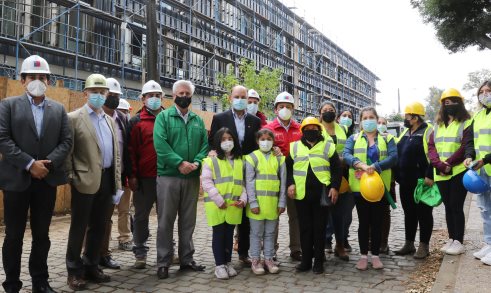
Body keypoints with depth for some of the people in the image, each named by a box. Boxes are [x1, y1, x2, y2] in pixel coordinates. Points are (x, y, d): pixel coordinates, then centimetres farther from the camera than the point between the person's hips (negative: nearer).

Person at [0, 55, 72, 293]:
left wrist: (48, 163, -12)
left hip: (47, 180, 3)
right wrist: (30, 164, -16)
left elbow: (66, 141, 4)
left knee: (42, 235, 11)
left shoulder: (59, 109, 11)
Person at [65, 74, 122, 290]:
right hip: (85, 180, -6)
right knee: (79, 227, 3)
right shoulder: (74, 118, -4)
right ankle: (74, 271, 16)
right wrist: (71, 176, -13)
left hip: (106, 179, 6)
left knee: (99, 226, 13)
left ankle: (91, 266, 26)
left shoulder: (110, 120, 15)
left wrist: (117, 181, 12)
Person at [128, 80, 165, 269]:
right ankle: (140, 254, 17)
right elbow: (131, 150, -3)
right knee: (141, 216, 6)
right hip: (144, 178, -2)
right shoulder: (137, 121, 1)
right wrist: (132, 175, -8)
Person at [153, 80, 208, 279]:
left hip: (192, 178, 4)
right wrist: (180, 163, -20)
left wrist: (197, 162, -12)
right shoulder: (163, 117, 0)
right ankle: (163, 263, 10)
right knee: (166, 221, 1)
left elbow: (205, 145, 6)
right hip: (168, 176, -4)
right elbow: (160, 144, -13)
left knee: (188, 221, 11)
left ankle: (187, 259, 22)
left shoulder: (198, 120, 14)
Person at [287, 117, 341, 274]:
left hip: (321, 194, -1)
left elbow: (336, 168, 4)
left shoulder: (328, 146, 5)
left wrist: (334, 187, -5)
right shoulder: (294, 147, 9)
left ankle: (319, 261, 14)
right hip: (301, 194, 2)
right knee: (305, 228, 8)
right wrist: (290, 184, -3)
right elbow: (288, 167, 11)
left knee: (320, 228, 4)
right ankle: (306, 260, 17)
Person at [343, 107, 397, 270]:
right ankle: (363, 255, 16)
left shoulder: (387, 138, 9)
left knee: (377, 221, 7)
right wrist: (361, 165, -27)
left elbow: (393, 157, -7)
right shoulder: (354, 138, 9)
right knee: (363, 222, 6)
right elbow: (346, 154, -8)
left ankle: (375, 255, 18)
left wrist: (376, 166, -24)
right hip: (360, 186, 0)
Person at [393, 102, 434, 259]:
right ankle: (409, 244, 24)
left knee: (424, 214, 3)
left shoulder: (428, 132, -10)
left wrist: (429, 176, -21)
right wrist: (397, 175, 17)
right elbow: (398, 154, 21)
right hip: (405, 183, 8)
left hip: (422, 183, -8)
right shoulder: (405, 133, 15)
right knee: (409, 213, 14)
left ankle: (424, 246, 11)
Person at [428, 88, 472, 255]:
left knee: (456, 207, -3)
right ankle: (451, 239, 22)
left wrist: (449, 163, -19)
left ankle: (459, 242, 6)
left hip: (458, 172, -5)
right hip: (441, 174, 5)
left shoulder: (466, 123, -3)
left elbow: (466, 147, -13)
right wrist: (439, 164, -11)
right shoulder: (437, 125, 15)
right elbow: (431, 146, 5)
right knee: (448, 207, 12)